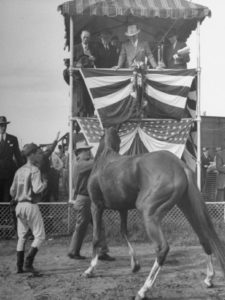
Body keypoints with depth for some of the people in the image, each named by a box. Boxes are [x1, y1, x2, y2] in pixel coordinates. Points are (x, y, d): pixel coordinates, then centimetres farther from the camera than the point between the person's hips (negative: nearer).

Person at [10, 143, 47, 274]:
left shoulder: (19, 171, 11)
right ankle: (29, 262, -10)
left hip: (19, 205, 7)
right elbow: (37, 189, -21)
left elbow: (12, 191, 12)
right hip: (31, 205, -7)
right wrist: (44, 183, -2)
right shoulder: (34, 170, -11)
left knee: (22, 236, 13)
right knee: (40, 235, 1)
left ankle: (19, 266, 11)